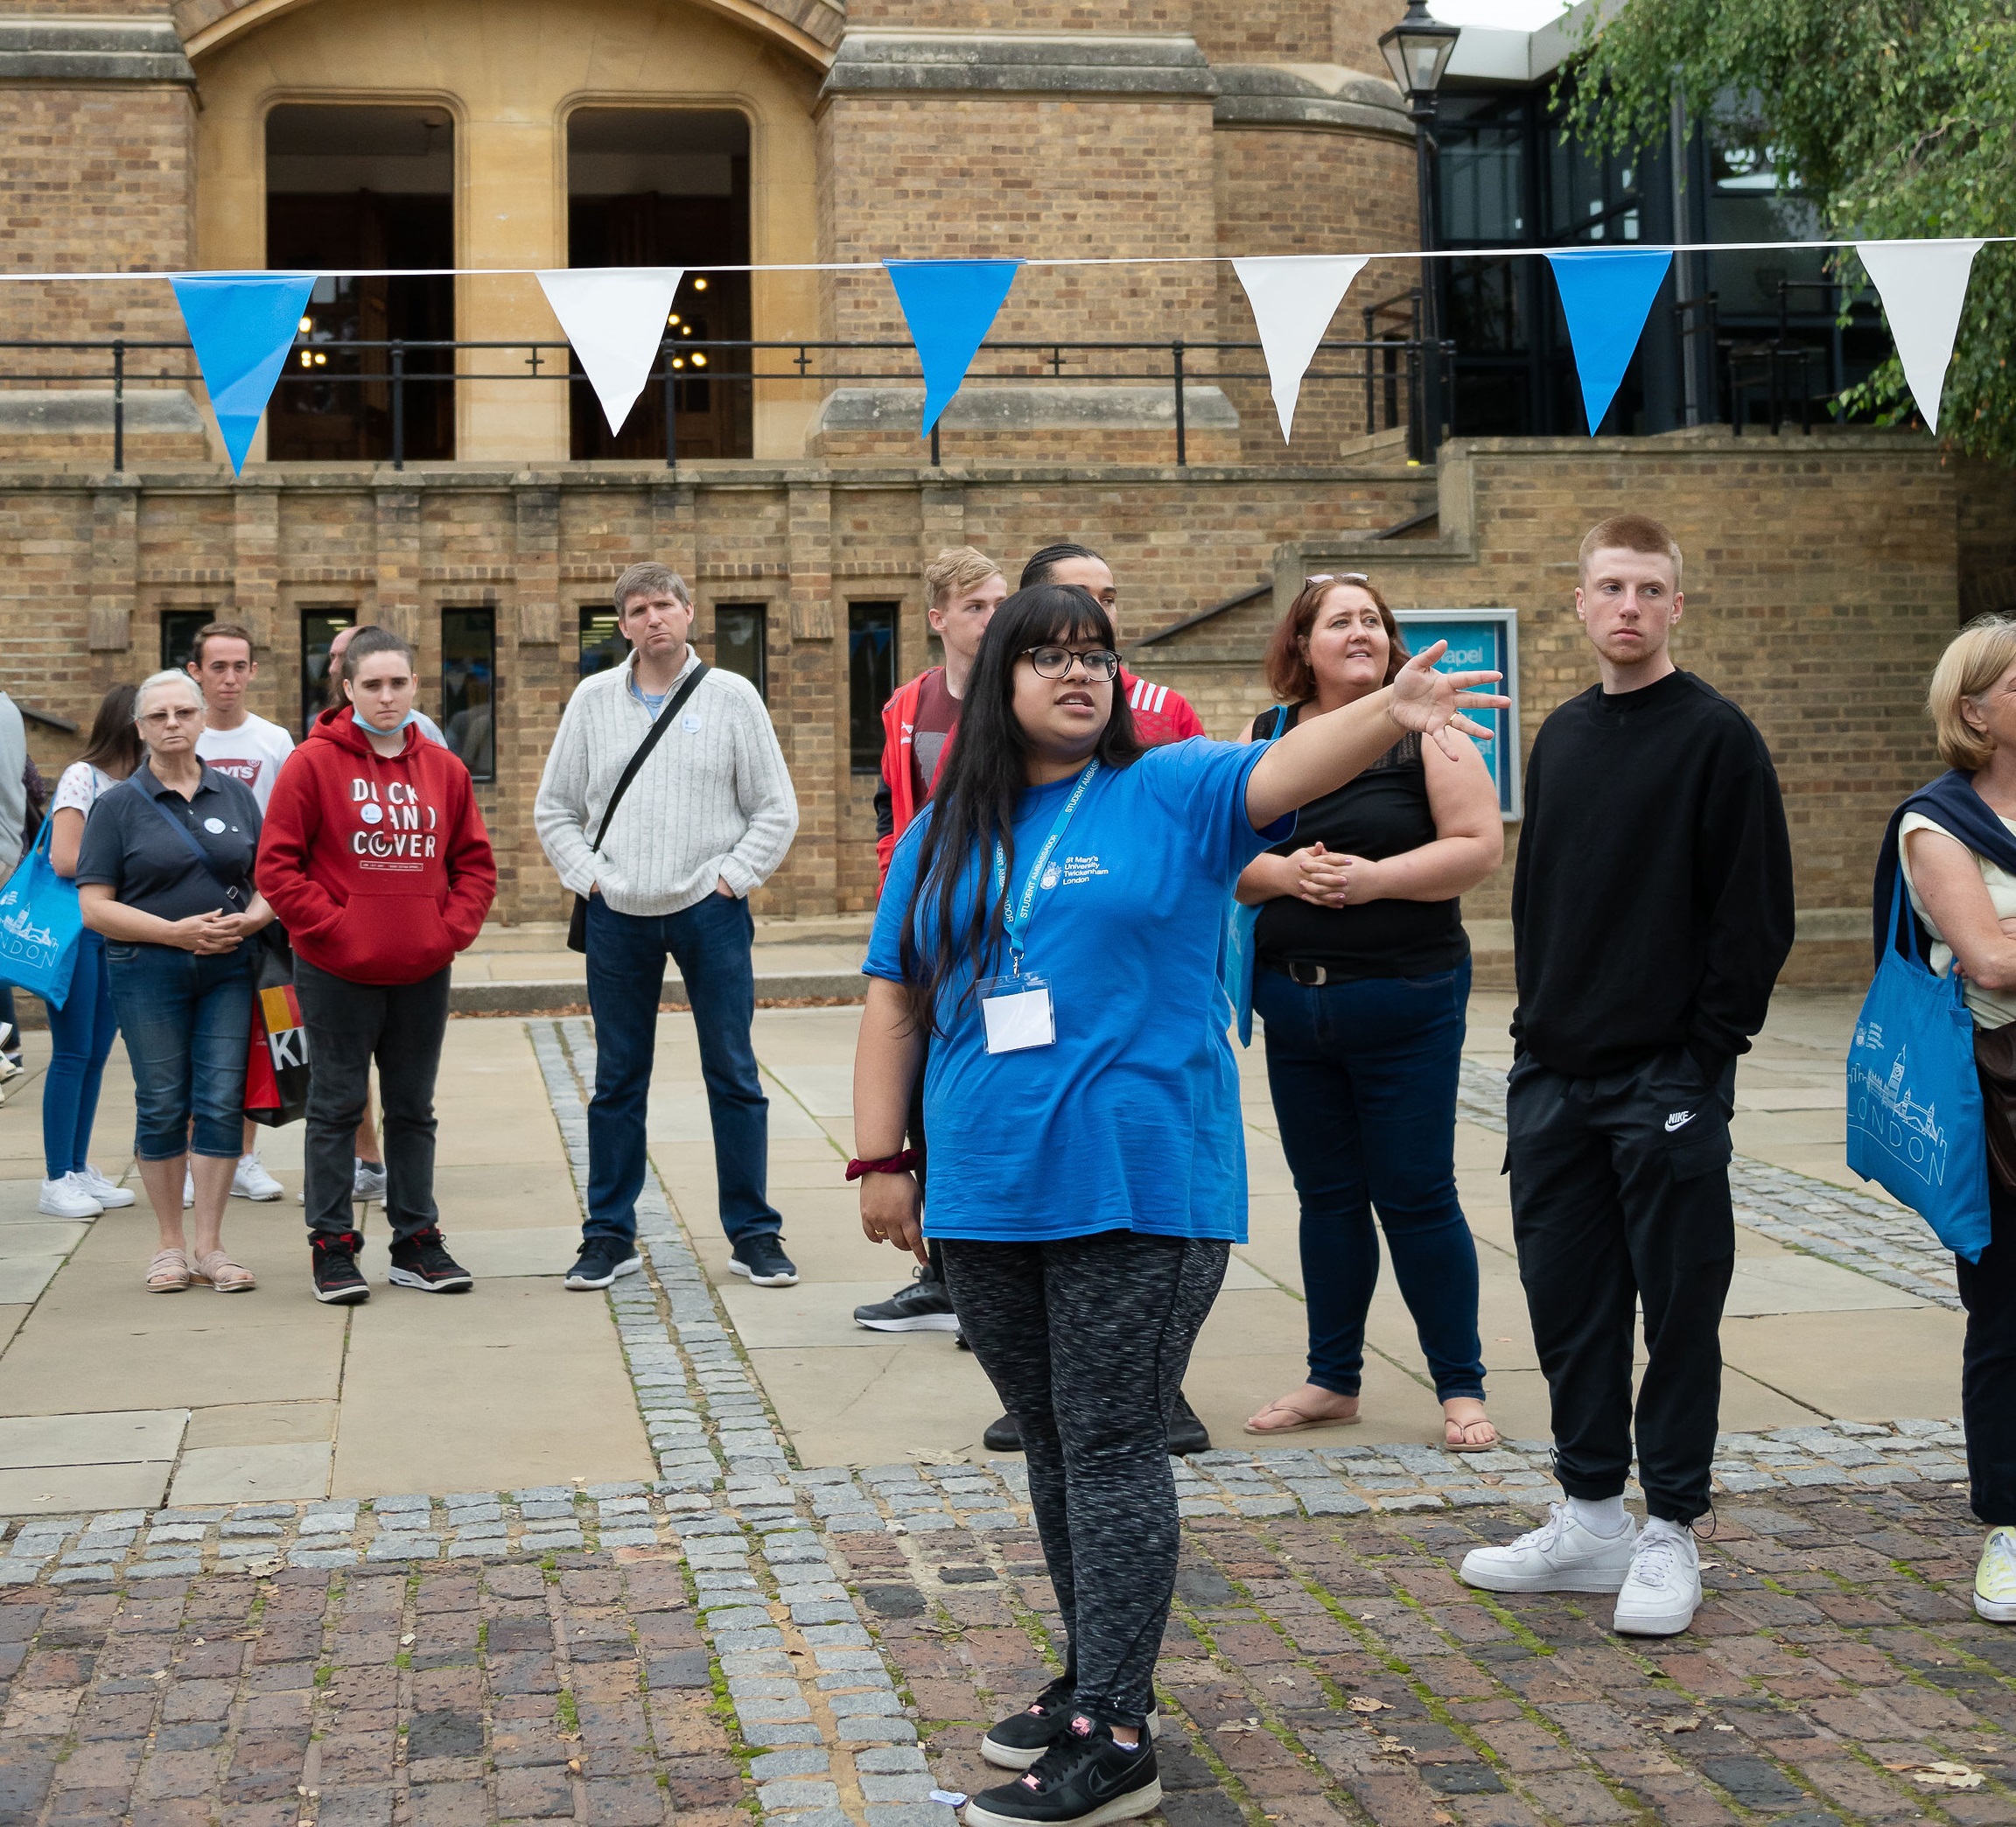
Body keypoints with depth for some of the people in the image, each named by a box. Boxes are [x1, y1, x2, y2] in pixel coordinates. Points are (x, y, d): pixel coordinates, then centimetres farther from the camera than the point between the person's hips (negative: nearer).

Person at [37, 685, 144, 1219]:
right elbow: (65, 860, -16)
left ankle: (79, 1169, 17)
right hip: (77, 930, -7)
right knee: (72, 1054, -4)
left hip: (119, 931, 7)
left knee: (96, 1055, 9)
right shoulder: (82, 777, -9)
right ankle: (56, 1180, 1)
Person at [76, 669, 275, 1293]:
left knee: (221, 1101, -2)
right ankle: (171, 1245, 14)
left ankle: (210, 1245, 6)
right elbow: (94, 907, -4)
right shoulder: (118, 805, 1)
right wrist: (176, 930, -15)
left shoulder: (235, 795, 10)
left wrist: (250, 919, -9)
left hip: (230, 970, 2)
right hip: (149, 972, -2)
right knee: (162, 1106, 2)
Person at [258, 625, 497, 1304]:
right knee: (337, 1106, 4)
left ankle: (416, 1242, 21)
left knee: (414, 1108, 12)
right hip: (337, 974, -4)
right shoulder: (313, 763, -7)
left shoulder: (444, 768, 6)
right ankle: (331, 1246, 11)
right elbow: (277, 865, -8)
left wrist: (453, 927, -3)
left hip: (423, 972, 4)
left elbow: (475, 863, 11)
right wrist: (332, 928, -14)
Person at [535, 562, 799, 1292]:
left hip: (710, 911, -1)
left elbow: (775, 809, 2)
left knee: (733, 1075, 3)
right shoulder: (592, 699, 6)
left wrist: (732, 877, -6)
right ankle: (609, 1235, 16)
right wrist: (588, 875, 0)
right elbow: (554, 808, 12)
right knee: (617, 1081, 8)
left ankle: (754, 1233, 11)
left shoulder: (732, 696, 1)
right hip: (618, 917, 2)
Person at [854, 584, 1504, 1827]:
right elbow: (895, 1000, 13)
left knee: (1114, 1454, -4)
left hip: (1137, 1195, -5)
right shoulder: (943, 835, 12)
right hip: (987, 1201, 5)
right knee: (1054, 1448, 15)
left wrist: (1393, 712, -37)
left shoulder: (1171, 794, 0)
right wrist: (881, 1160, 8)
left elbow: (1287, 767, -18)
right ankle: (1093, 1679, 30)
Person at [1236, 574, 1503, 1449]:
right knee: (1326, 1195, 12)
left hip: (1405, 999, -3)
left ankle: (1461, 1386, 10)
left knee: (1417, 1196, -1)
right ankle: (1333, 1379, 23)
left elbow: (1479, 845, -10)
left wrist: (1374, 878, -19)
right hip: (1293, 1004, 4)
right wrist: (1284, 873, -15)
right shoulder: (1265, 738, 7)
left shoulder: (1424, 730, -3)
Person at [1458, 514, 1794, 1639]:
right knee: (1568, 1300, 10)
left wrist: (1708, 1050, -12)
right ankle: (1592, 1516, 22)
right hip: (1555, 1080, 6)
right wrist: (1539, 1025, 10)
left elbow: (1758, 913, -10)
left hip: (1670, 1082, -6)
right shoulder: (1561, 737, 13)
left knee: (1680, 1304, 2)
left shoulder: (1717, 737, -7)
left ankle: (1671, 1533, 12)